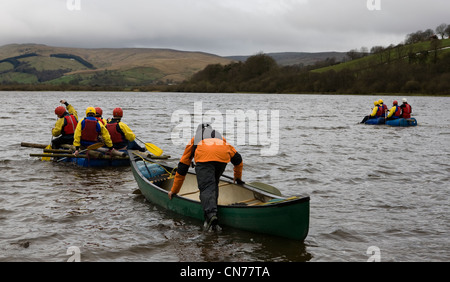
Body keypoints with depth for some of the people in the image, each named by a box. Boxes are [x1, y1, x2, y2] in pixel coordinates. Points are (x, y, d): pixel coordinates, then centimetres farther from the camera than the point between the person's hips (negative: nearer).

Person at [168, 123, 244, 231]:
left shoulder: (194, 139, 40)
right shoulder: (221, 138, 45)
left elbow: (182, 167, 40)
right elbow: (237, 159, 45)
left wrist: (174, 190, 43)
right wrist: (238, 178, 61)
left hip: (204, 157, -2)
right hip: (223, 156, 2)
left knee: (206, 187, -9)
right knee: (214, 184, 22)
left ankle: (211, 213, -32)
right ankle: (212, 208, 6)